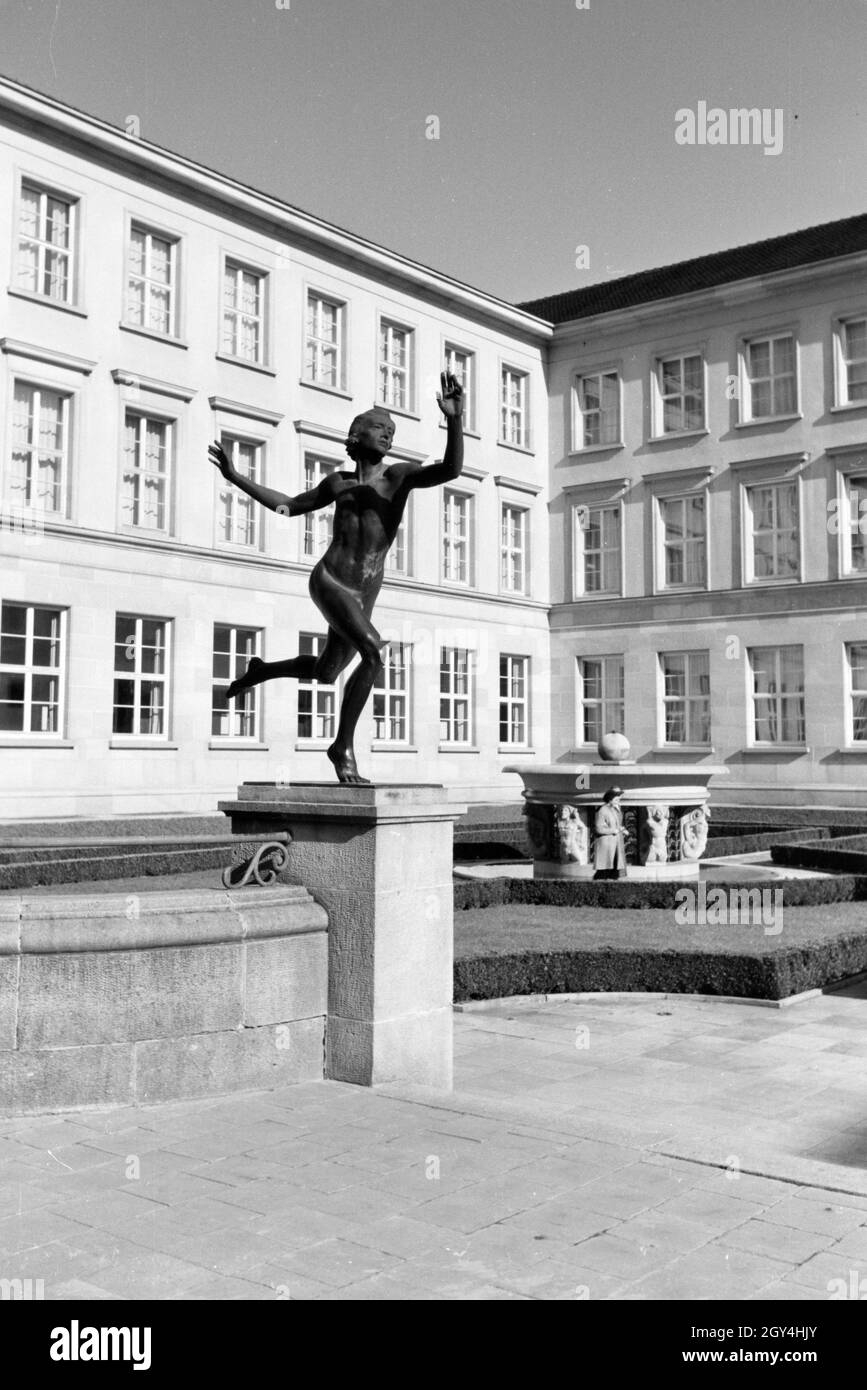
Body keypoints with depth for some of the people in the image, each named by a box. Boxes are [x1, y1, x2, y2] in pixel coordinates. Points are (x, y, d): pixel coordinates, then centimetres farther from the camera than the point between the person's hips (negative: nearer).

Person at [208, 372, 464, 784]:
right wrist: (236, 477, 22)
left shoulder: (400, 475, 3)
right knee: (374, 654, -25)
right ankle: (344, 746, -13)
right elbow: (290, 505, 23)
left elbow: (451, 469, -15)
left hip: (362, 596, 3)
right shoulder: (339, 483, 8)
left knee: (324, 673, 17)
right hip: (329, 581, -3)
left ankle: (260, 670, 46)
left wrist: (454, 420, -32)